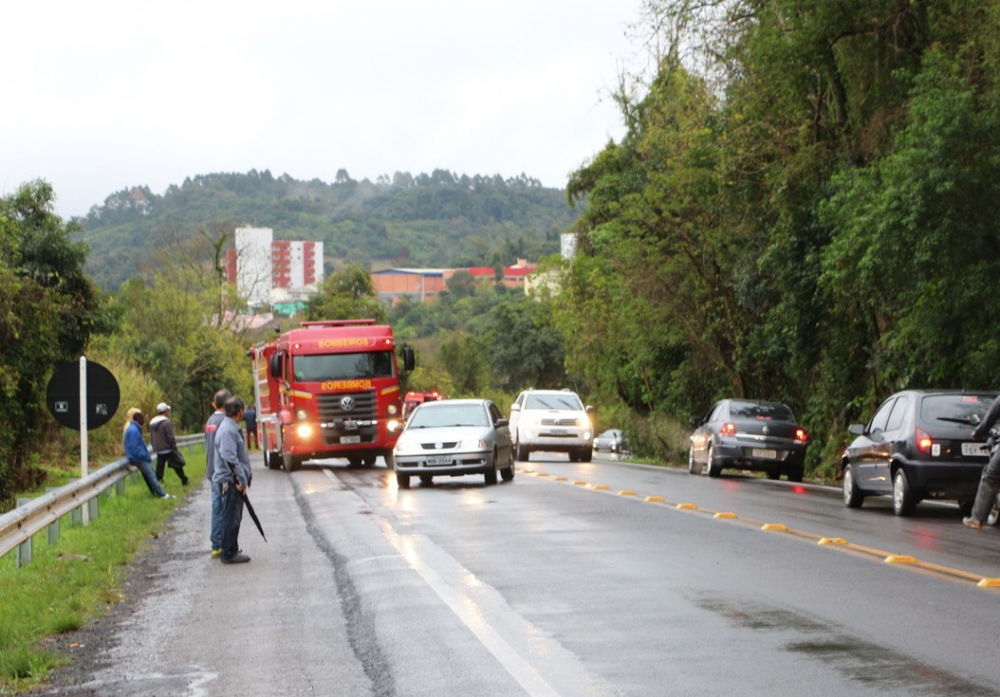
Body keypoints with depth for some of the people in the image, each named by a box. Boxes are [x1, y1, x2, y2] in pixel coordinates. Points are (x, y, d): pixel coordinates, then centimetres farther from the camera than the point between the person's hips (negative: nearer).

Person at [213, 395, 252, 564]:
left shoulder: (232, 428, 15)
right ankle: (229, 554, -2)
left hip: (233, 481, 11)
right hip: (230, 481, -11)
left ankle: (230, 550, 25)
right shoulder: (228, 430, -19)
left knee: (233, 517, 17)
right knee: (232, 518, -6)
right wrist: (241, 479, -22)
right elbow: (229, 458, -25)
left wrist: (245, 476, 20)